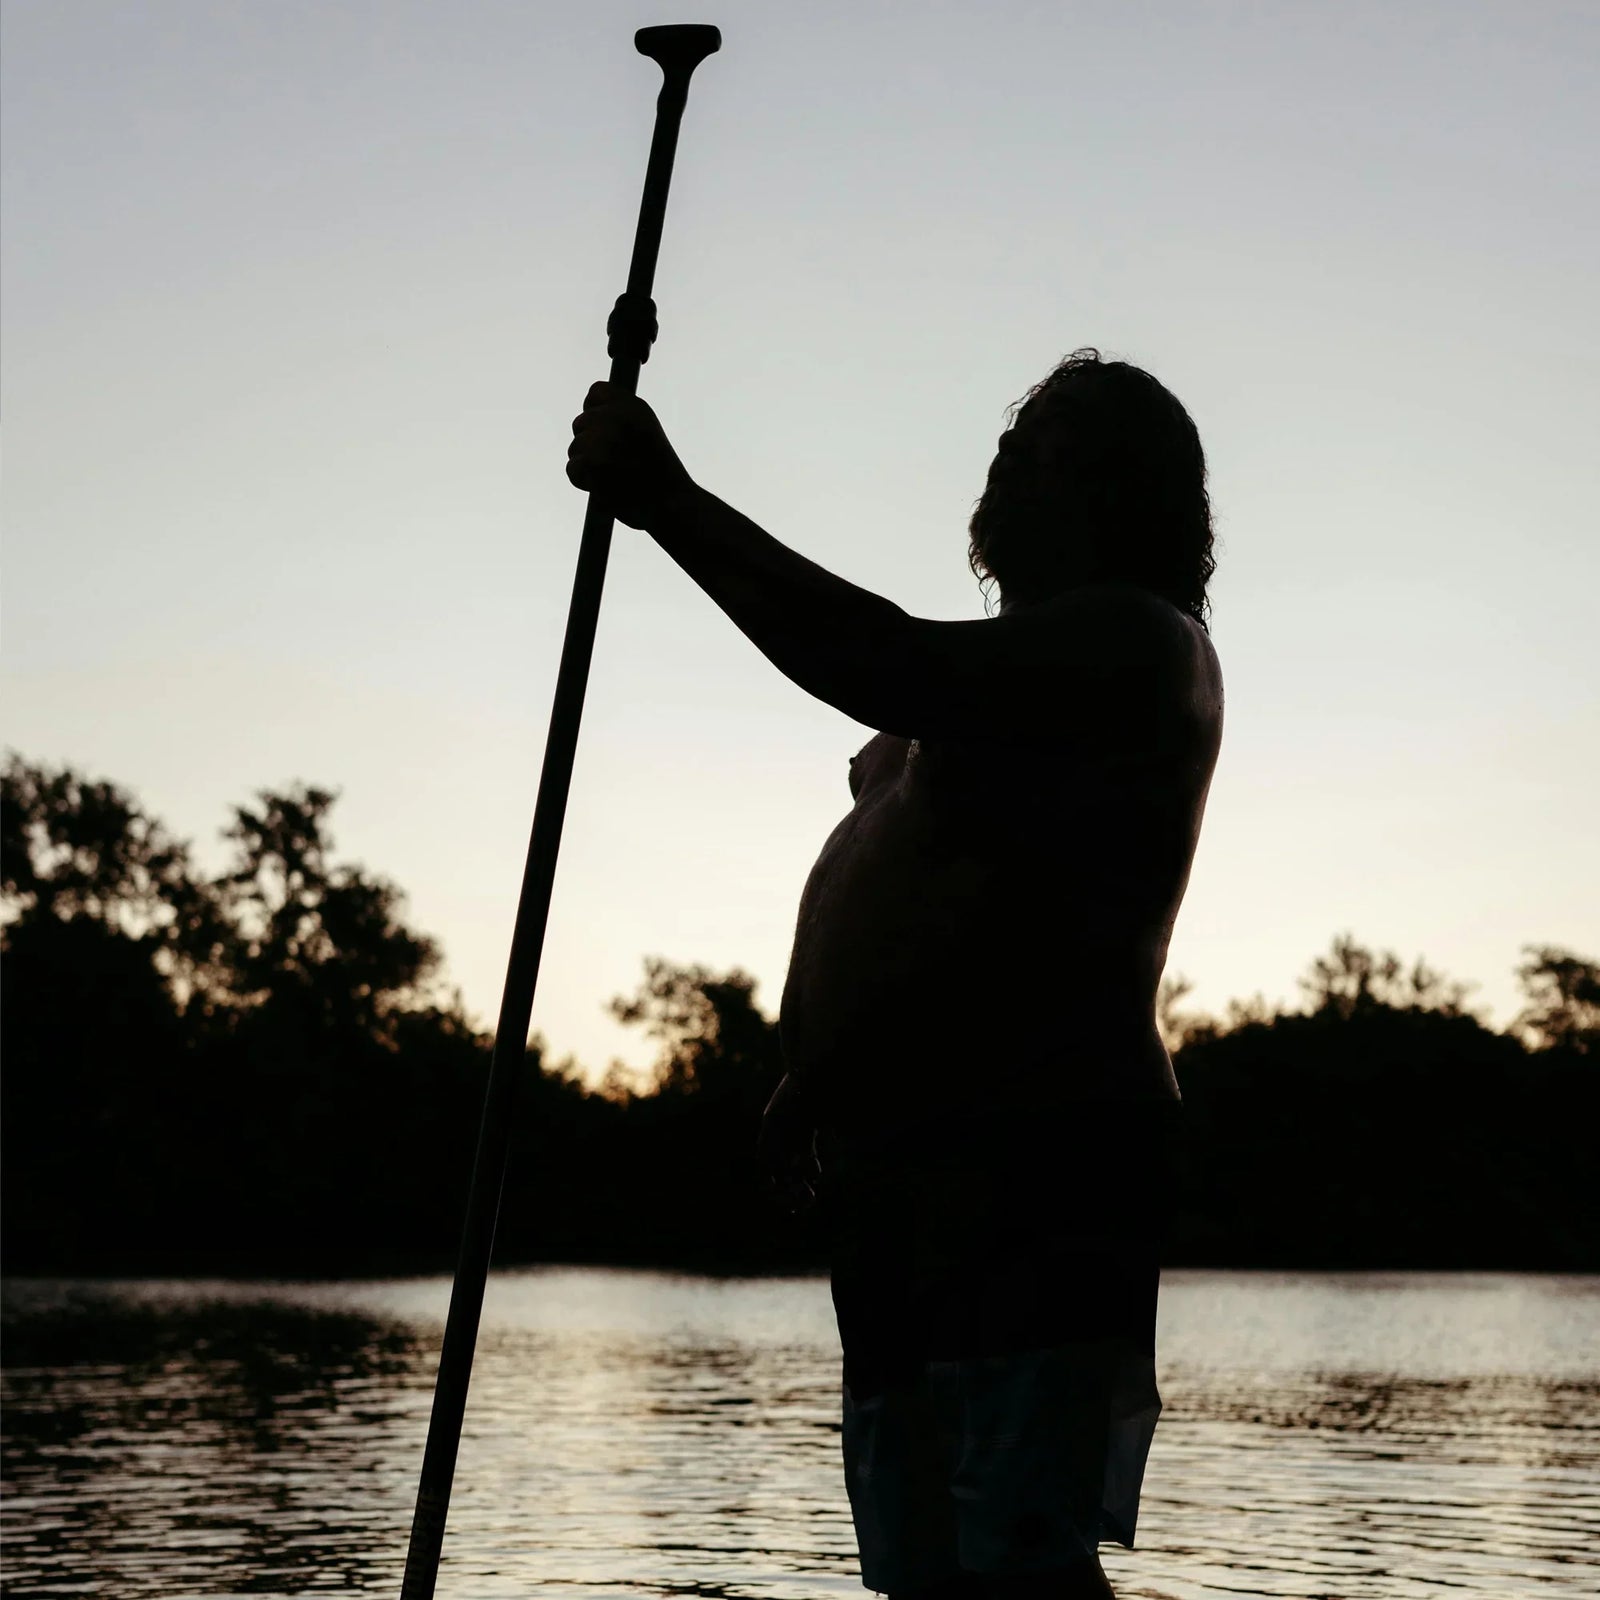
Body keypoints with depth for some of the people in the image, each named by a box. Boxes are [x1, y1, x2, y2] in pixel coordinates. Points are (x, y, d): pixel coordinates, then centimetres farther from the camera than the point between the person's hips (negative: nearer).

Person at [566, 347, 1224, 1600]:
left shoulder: (1135, 641, -4)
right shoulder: (1022, 670, 28)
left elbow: (897, 674, -21)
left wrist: (671, 502, -19)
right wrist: (821, 1076, 22)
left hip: (1037, 1169, -10)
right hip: (901, 1167, 10)